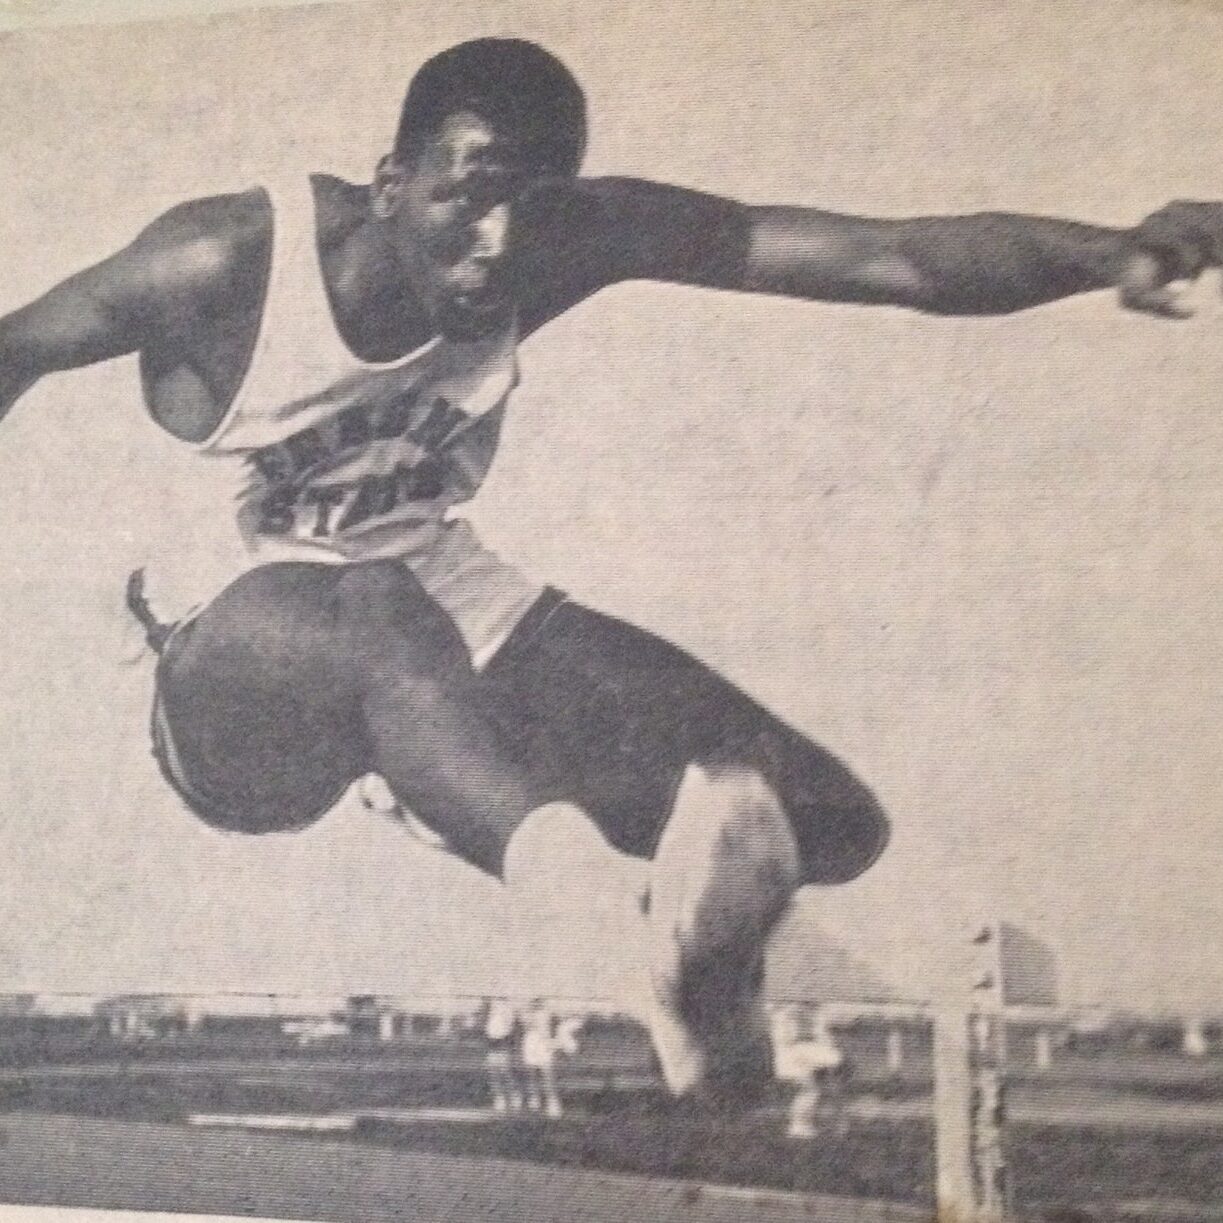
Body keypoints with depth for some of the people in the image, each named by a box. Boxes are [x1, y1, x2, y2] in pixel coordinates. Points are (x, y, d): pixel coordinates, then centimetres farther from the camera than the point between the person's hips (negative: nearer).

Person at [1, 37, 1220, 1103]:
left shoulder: (571, 237, -15)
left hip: (439, 622, 4)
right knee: (370, 609, -45)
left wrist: (1109, 251, -41)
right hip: (230, 673, -3)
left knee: (826, 822, -12)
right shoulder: (225, 260, -21)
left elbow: (891, 260, -25)